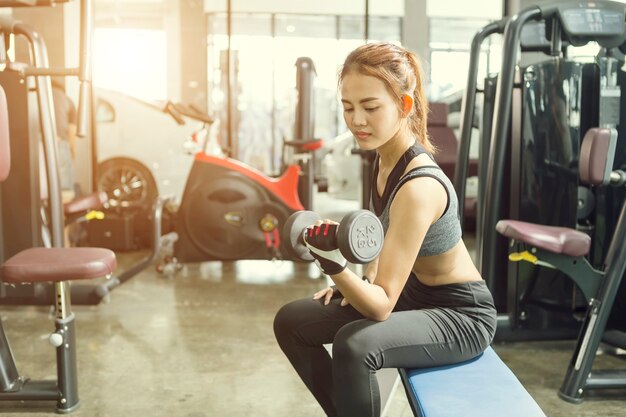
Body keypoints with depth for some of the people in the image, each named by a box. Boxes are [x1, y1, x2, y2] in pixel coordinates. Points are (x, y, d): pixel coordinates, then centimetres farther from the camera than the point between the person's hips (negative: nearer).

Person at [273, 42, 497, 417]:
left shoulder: (419, 186, -30)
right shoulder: (386, 155, -6)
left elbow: (382, 306, -30)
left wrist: (337, 267, -45)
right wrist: (362, 281, 3)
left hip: (462, 315, -8)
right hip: (414, 294, 8)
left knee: (354, 345, -35)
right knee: (291, 321, 4)